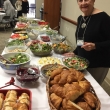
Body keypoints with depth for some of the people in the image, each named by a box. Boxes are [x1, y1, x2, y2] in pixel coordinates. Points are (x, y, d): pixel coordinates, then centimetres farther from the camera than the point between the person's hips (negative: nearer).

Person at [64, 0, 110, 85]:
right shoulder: (80, 18, 7)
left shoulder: (103, 17, -17)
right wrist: (75, 52, 10)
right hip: (82, 62, 7)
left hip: (98, 65, -7)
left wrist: (95, 46, -29)